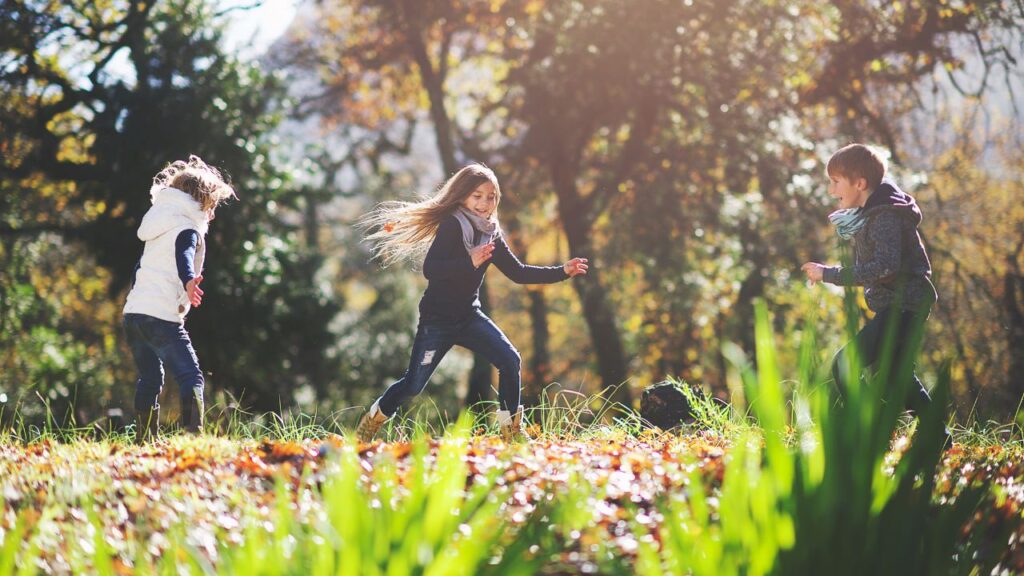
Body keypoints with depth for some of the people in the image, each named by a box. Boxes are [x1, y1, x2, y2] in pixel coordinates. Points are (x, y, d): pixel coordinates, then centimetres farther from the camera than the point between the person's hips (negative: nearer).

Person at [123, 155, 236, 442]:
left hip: (133, 311, 9)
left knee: (149, 380, 16)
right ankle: (193, 435, -23)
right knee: (190, 376, -10)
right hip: (162, 316, -9)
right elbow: (184, 257, -26)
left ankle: (144, 442, 16)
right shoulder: (188, 227, -4)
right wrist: (189, 281, -45)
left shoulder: (162, 225, 22)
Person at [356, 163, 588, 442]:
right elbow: (430, 268, -28)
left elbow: (518, 272, 10)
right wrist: (470, 263, -41)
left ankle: (510, 427, 0)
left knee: (510, 360, -13)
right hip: (437, 319, -6)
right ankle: (373, 420, 24)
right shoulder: (452, 225, -17)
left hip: (469, 316, 6)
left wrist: (562, 272, 4)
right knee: (413, 385, -2)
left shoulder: (491, 234, 5)